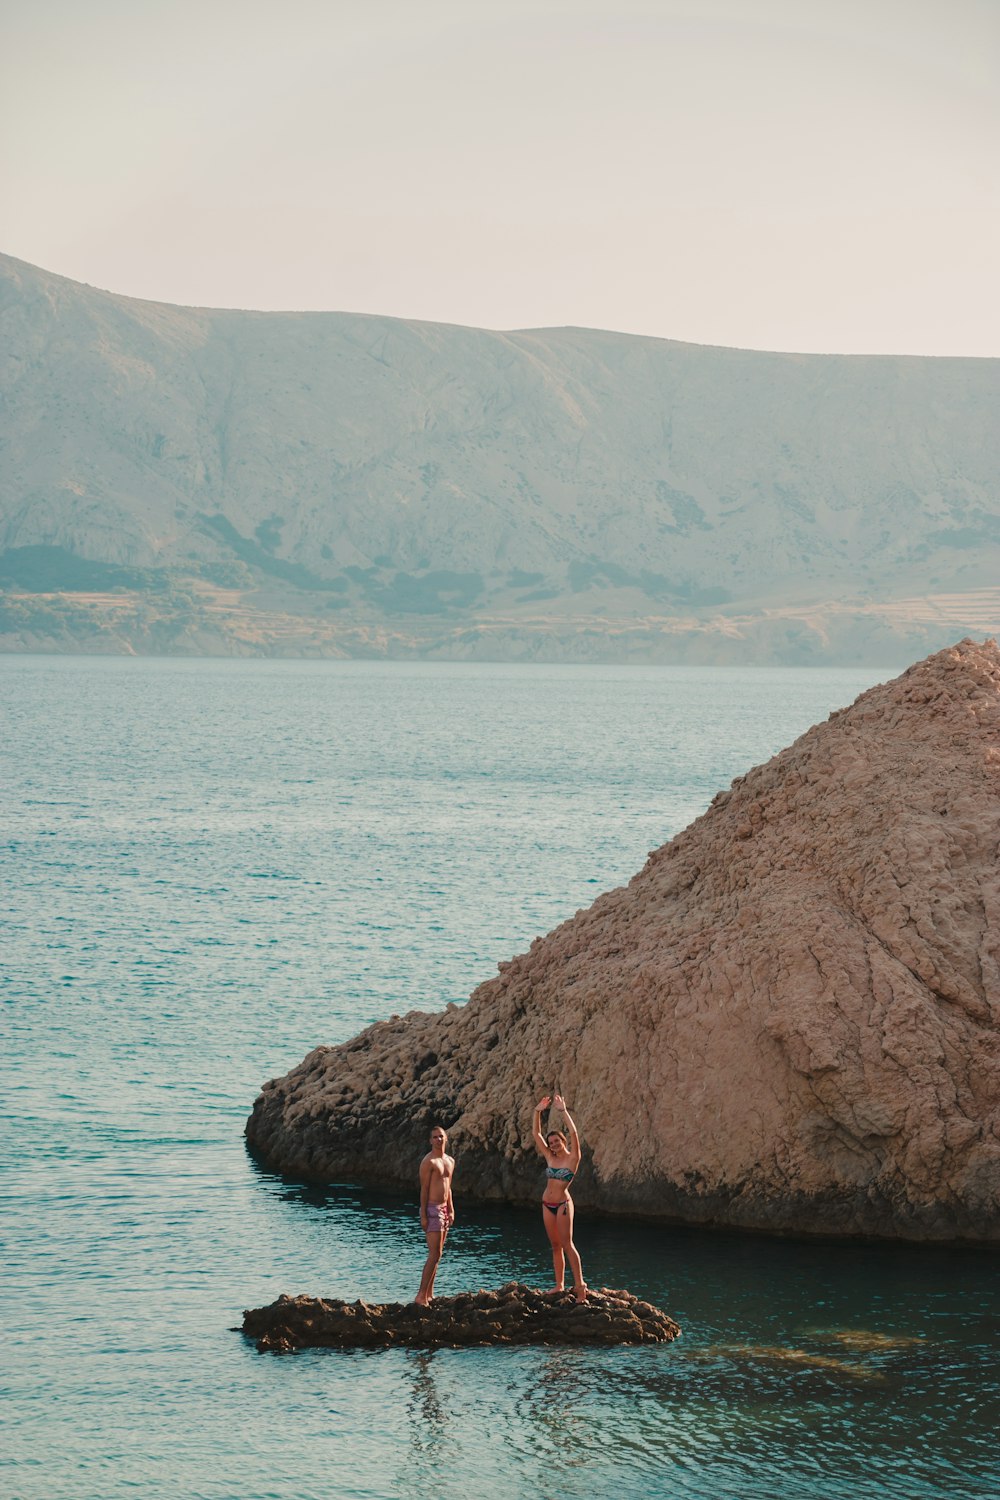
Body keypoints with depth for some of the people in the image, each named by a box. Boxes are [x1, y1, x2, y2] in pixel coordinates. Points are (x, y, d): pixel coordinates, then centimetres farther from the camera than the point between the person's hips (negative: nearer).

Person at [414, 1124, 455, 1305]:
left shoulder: (450, 1161, 14)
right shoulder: (429, 1161, -12)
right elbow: (424, 1189, -14)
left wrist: (451, 1210, 16)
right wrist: (423, 1216, -18)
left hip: (444, 1209, 9)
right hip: (432, 1209, -9)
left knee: (436, 1255, 9)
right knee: (434, 1255, -14)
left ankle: (429, 1294, 13)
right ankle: (421, 1296, -13)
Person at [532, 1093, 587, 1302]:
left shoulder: (572, 1158, -5)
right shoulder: (550, 1158, 9)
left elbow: (573, 1132, -18)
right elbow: (536, 1133, 9)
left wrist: (563, 1110, -19)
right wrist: (538, 1112, 0)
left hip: (563, 1203, -6)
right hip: (547, 1204, 6)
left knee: (566, 1244, -12)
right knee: (555, 1246, 8)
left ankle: (579, 1283, -12)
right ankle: (559, 1285, 11)